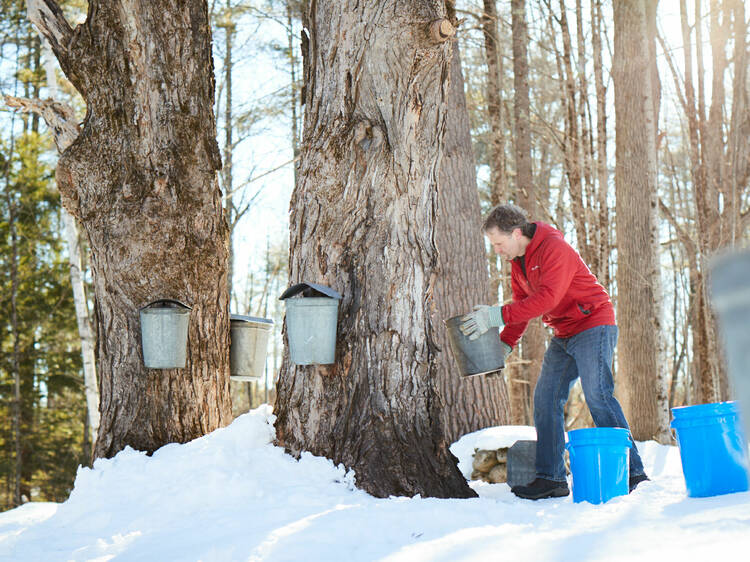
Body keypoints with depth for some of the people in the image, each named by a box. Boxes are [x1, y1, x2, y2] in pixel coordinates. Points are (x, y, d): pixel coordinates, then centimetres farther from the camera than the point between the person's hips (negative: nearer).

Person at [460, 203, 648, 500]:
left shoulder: (555, 249, -20)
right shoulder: (518, 261, 10)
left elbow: (547, 298, -30)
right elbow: (522, 304, 15)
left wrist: (498, 315, -33)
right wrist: (505, 343, 2)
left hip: (593, 326, -9)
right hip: (564, 336, 9)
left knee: (597, 395, -17)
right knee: (545, 398, 2)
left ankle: (631, 473, -13)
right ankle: (551, 478, 5)